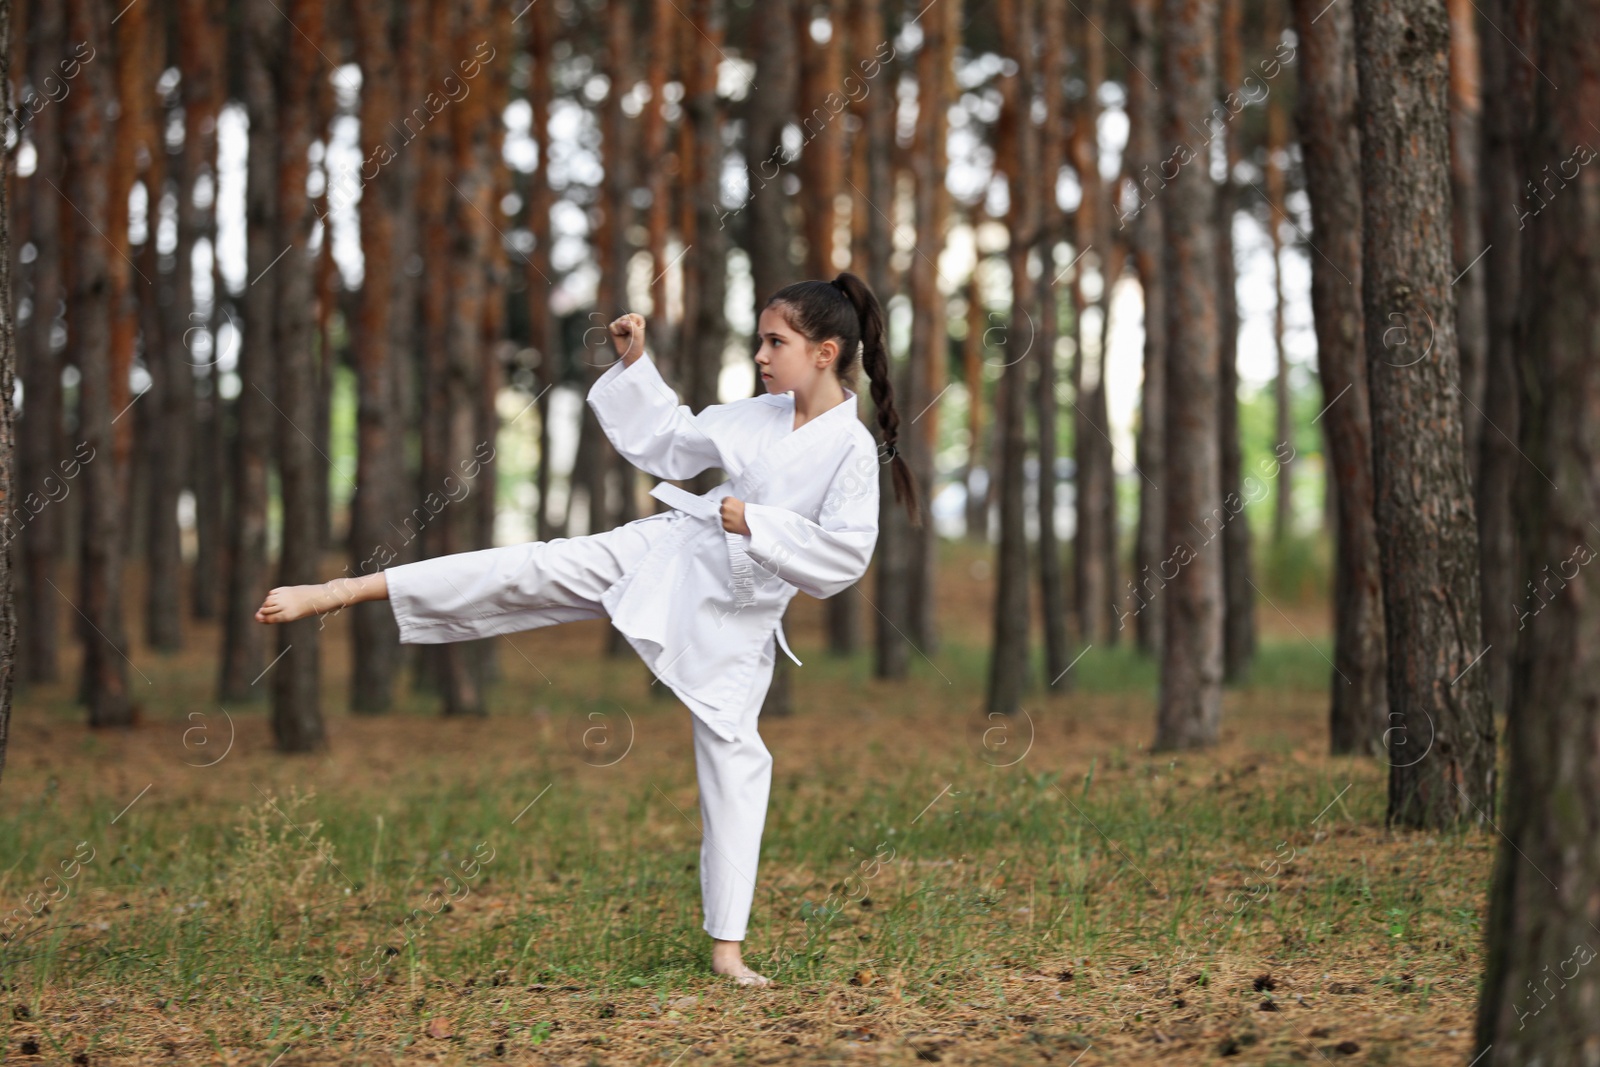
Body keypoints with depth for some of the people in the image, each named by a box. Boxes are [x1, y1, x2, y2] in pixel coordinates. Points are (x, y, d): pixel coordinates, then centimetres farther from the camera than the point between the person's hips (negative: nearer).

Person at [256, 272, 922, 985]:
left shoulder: (853, 451, -13)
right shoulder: (757, 417, 6)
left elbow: (845, 556, -20)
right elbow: (667, 442, 19)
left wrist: (757, 524, -22)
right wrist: (635, 364, 12)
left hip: (737, 612, -4)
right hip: (667, 553, 4)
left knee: (732, 759, -3)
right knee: (528, 570, -8)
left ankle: (726, 947, 6)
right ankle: (339, 592, -8)